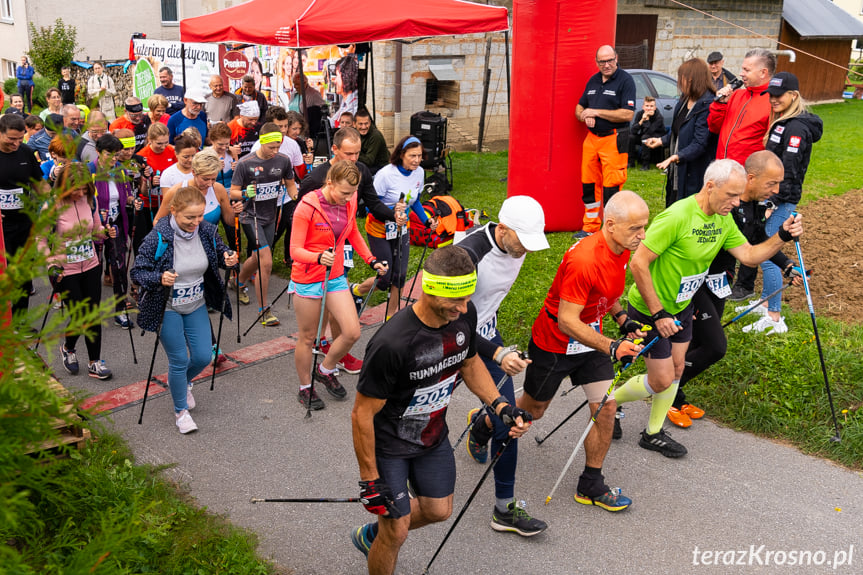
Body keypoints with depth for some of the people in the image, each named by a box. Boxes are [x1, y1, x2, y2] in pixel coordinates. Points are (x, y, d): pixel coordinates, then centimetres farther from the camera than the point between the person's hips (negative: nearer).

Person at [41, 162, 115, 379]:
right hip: (65, 271, -4)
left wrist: (106, 231, -9)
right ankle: (68, 349, 32)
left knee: (94, 315, 6)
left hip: (90, 266, 4)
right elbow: (41, 241, -8)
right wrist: (51, 265, -20)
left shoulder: (89, 200, -1)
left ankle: (95, 363, 17)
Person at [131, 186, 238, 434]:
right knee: (179, 361, 2)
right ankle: (181, 410, 26)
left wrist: (228, 260, -16)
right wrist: (160, 278, -37)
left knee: (203, 356, 9)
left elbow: (220, 252, 8)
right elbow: (137, 272, -17)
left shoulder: (207, 231, -10)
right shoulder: (158, 237, -23)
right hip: (168, 310, -4)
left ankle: (182, 381, 44)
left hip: (197, 305, 5)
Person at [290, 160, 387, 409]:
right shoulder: (307, 207, -20)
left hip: (336, 277, 5)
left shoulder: (349, 202, -2)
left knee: (352, 332, -2)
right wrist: (319, 257, -38)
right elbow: (295, 250, -19)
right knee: (308, 338, 8)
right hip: (308, 279, -5)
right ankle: (305, 387, 29)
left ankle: (326, 370, 24)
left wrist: (370, 260, 10)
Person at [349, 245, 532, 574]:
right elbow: (363, 414, -25)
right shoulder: (391, 344, -37)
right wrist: (370, 480, -18)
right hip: (388, 444, -6)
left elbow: (470, 363, 6)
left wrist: (501, 407, -7)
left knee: (438, 510, 20)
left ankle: (371, 535, 46)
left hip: (433, 435, 7)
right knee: (397, 532, 2)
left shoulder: (464, 315, -17)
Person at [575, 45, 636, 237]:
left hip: (614, 139, -6)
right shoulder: (593, 81, 14)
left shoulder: (625, 80, -6)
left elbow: (628, 114, -15)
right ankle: (590, 227, 20)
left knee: (611, 186, -7)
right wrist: (584, 116, -2)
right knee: (588, 184, 9)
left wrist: (596, 112, -13)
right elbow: (579, 108, 22)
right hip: (592, 138, 7)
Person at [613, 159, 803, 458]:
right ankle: (609, 401, 25)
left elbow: (749, 255, 0)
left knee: (676, 370, 15)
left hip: (681, 306, 8)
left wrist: (782, 237, -17)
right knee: (662, 380, -1)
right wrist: (658, 314, -26)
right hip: (650, 310, -8)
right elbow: (638, 264, -28)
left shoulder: (723, 219, -2)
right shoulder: (676, 216, -29)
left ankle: (653, 433, 33)